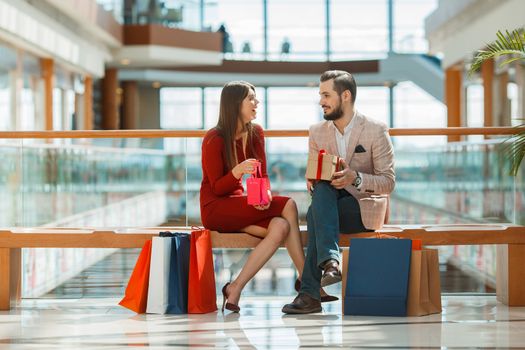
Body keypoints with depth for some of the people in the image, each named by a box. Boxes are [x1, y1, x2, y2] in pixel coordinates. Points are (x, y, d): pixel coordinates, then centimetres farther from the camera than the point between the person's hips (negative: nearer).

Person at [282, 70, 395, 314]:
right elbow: (314, 176, 12)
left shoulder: (376, 131, -7)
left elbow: (388, 182, -9)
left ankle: (310, 292, -36)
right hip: (329, 203, 4)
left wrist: (356, 178, -28)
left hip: (364, 207, -4)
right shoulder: (317, 132, 7)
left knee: (314, 214, -32)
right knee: (322, 190, -33)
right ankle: (329, 261, -48)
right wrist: (312, 181, -15)